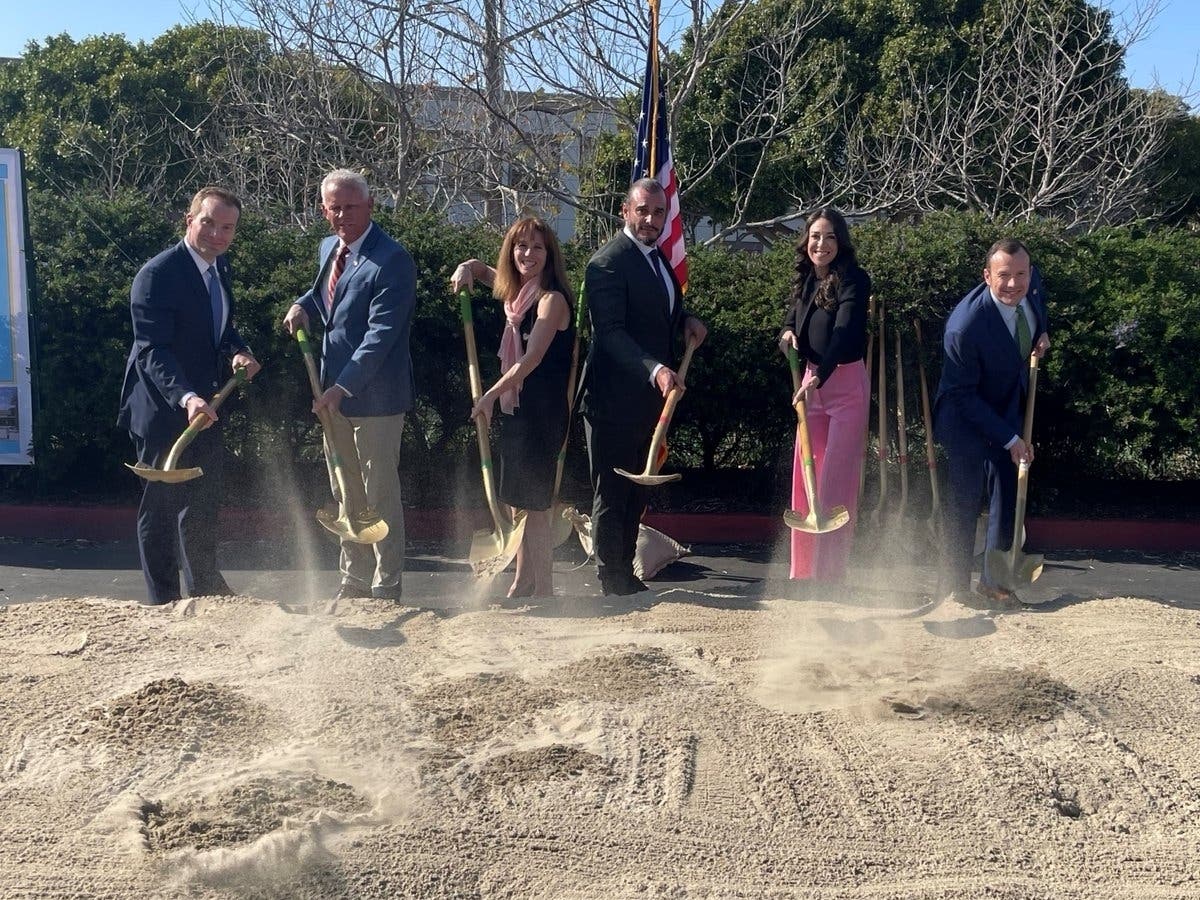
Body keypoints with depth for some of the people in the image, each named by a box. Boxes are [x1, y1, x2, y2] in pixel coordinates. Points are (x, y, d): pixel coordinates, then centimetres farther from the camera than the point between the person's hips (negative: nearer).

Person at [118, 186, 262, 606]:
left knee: (204, 499, 21)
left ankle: (204, 585, 39)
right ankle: (162, 599, 17)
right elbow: (152, 351, -28)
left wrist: (238, 351, -5)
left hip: (203, 404, 9)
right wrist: (185, 397, -43)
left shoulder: (220, 267, 4)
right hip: (163, 409, -9)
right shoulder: (157, 275, -22)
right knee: (162, 504, 3)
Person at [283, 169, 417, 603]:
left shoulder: (392, 261, -17)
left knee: (380, 496, 1)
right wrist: (303, 305, 7)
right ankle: (354, 581, 29)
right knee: (345, 496, 16)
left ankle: (385, 589, 11)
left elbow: (381, 335, -23)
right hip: (335, 393, 9)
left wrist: (342, 386, -27)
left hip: (375, 397, -9)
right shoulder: (328, 249, 10)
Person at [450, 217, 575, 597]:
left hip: (542, 412, -9)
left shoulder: (552, 299, -13)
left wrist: (490, 395, -19)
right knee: (518, 502, 14)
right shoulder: (517, 291, 12)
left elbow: (531, 358, -21)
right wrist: (466, 269, 5)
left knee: (533, 504, -6)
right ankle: (522, 583, 24)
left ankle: (543, 590, 1)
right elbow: (481, 268, 29)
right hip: (514, 408, 9)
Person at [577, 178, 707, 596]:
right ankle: (613, 581, 9)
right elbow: (610, 331, -23)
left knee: (636, 494, 15)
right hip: (615, 400, -9)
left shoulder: (657, 258, 15)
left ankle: (624, 574, 26)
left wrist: (687, 319, 5)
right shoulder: (608, 262, -14)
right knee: (612, 495, 0)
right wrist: (655, 369, -35)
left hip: (649, 399, 9)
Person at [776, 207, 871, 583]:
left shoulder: (853, 280, -14)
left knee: (836, 481, -6)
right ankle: (803, 570, 17)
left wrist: (818, 378, -39)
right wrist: (787, 334, -10)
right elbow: (792, 323, 15)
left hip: (847, 385, -7)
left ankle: (829, 573, 0)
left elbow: (845, 331, -27)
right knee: (805, 477, 8)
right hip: (812, 382, 7)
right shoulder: (804, 280, 6)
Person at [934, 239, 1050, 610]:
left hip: (1009, 410, 7)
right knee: (966, 499, -8)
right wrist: (1010, 439, -21)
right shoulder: (965, 326, -33)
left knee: (1008, 494, 8)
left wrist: (1042, 332, 0)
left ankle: (993, 581, 19)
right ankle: (954, 586, 4)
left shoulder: (1031, 282, -14)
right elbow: (963, 395, -23)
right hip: (966, 416, -7)